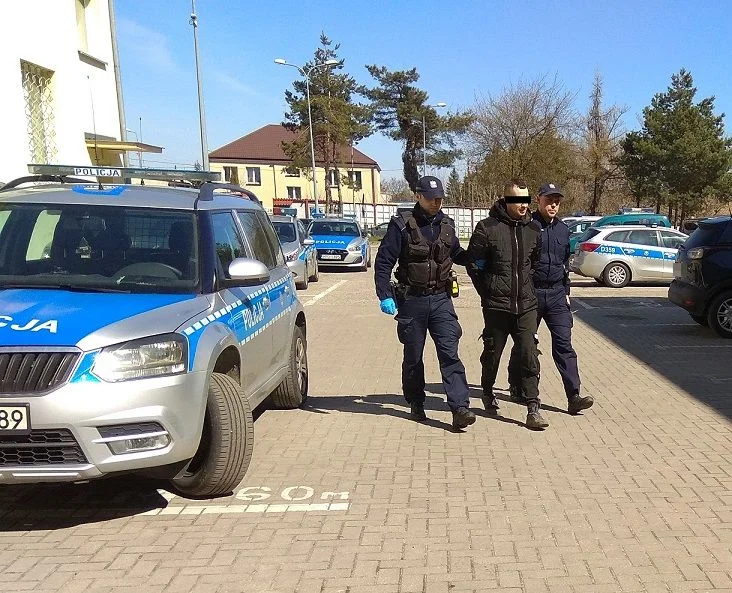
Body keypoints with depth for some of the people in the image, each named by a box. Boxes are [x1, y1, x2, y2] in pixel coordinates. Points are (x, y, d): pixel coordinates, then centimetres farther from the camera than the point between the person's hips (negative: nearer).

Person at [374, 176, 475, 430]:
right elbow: (383, 262, -8)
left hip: (441, 299, 3)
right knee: (413, 357, 10)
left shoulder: (446, 225, 7)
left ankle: (459, 408, -9)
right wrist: (385, 295, -16)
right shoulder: (402, 225, -7)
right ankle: (416, 405, 26)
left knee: (450, 354, -7)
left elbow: (456, 254, 25)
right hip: (411, 301, -2)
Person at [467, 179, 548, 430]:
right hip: (497, 306, -3)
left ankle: (533, 409, 1)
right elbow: (473, 264, -3)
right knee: (492, 353, 13)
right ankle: (488, 393, 38)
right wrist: (488, 294, 1)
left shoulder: (533, 229, 6)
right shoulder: (487, 228, -8)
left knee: (529, 356, -3)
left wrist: (527, 289, 14)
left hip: (526, 305, 3)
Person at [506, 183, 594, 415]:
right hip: (530, 293, -4)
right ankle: (517, 388, 29)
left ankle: (574, 397, -8)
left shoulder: (563, 229, 13)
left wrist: (566, 292, 20)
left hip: (556, 294, 4)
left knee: (564, 344, -4)